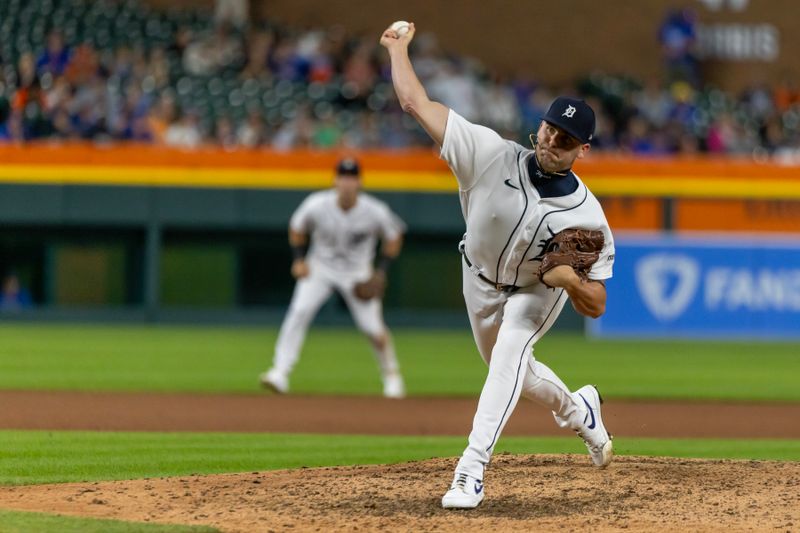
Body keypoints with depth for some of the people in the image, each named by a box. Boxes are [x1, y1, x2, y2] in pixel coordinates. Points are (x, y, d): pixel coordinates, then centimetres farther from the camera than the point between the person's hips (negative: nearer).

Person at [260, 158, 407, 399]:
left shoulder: (375, 212, -21)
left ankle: (391, 375, 21)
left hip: (357, 274, 0)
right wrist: (299, 259, -10)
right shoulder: (316, 205, -21)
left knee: (373, 327, -6)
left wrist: (381, 270, -8)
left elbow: (393, 236, -2)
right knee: (299, 311, -22)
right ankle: (280, 372, -22)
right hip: (320, 268, 0)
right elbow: (297, 228, 0)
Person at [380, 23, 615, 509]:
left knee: (510, 350, -31)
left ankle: (472, 473, -35)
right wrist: (398, 47, -19)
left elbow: (596, 306, -25)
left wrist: (572, 280, -45)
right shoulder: (493, 155, -32)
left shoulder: (587, 217, -32)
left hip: (538, 291, -3)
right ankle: (578, 410, 52)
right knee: (509, 370, 20)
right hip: (481, 281, 3)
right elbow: (416, 102, -29)